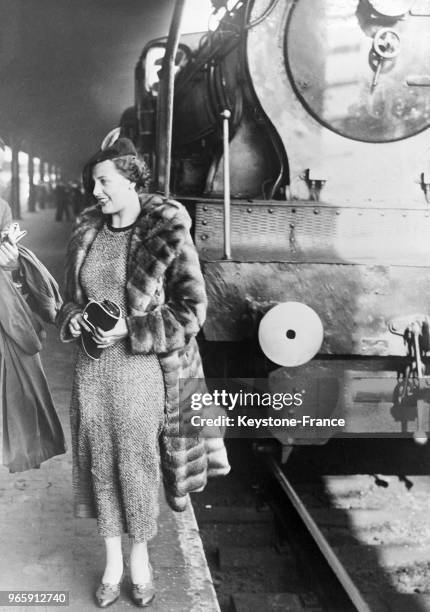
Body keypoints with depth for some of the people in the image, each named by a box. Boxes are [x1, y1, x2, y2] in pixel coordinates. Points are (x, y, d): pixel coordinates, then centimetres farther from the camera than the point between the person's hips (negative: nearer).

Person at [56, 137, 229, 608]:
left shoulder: (168, 234, -12)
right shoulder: (86, 232, 3)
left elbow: (191, 310, -13)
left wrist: (128, 330, -19)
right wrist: (74, 319, -6)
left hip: (141, 370, -4)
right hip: (92, 369, 4)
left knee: (138, 464, 8)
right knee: (100, 464, 12)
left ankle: (141, 558, 32)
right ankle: (112, 559, 32)